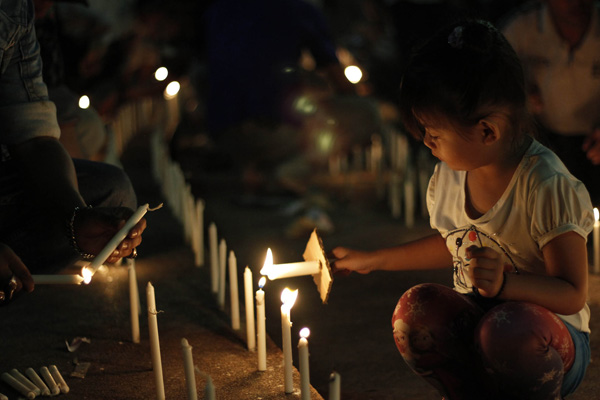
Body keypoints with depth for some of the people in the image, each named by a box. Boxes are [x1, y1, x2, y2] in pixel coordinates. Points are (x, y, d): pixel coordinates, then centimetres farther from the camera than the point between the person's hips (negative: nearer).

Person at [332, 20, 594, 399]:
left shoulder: (549, 187, -21)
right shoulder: (450, 174, -1)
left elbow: (573, 294, -18)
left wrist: (504, 284, -36)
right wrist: (371, 260, 22)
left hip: (550, 339, -4)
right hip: (475, 320, 5)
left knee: (508, 331, -39)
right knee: (415, 310, -27)